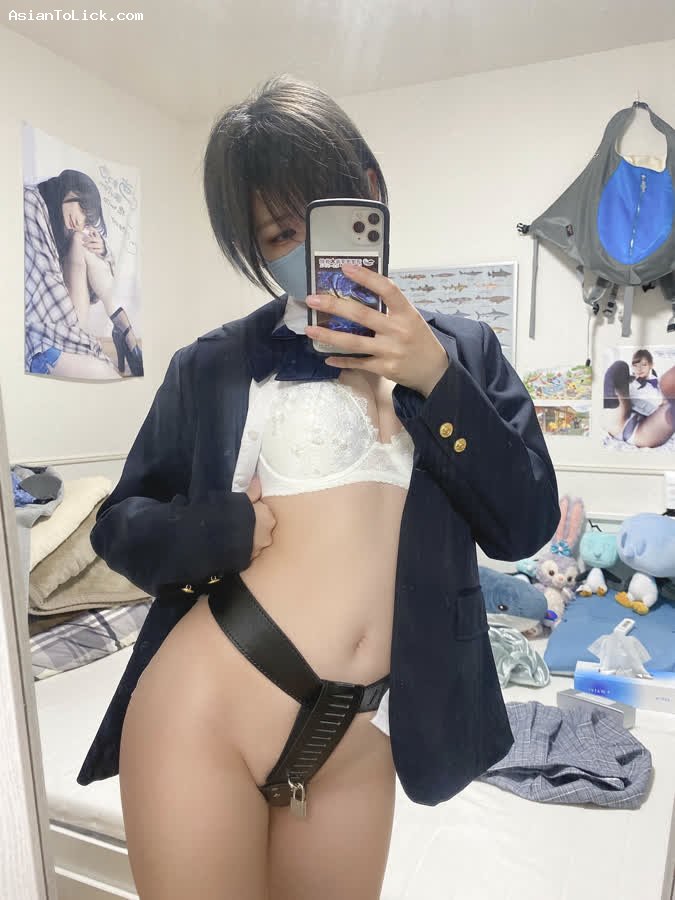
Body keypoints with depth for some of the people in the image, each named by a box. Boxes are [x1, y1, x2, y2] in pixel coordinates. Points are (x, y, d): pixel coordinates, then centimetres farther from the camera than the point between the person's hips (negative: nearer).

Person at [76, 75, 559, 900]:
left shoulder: (462, 352, 4)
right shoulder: (214, 365, -2)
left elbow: (526, 525, -2)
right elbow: (119, 524, 3)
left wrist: (436, 377, -13)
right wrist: (232, 528, -16)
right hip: (204, 709, -1)